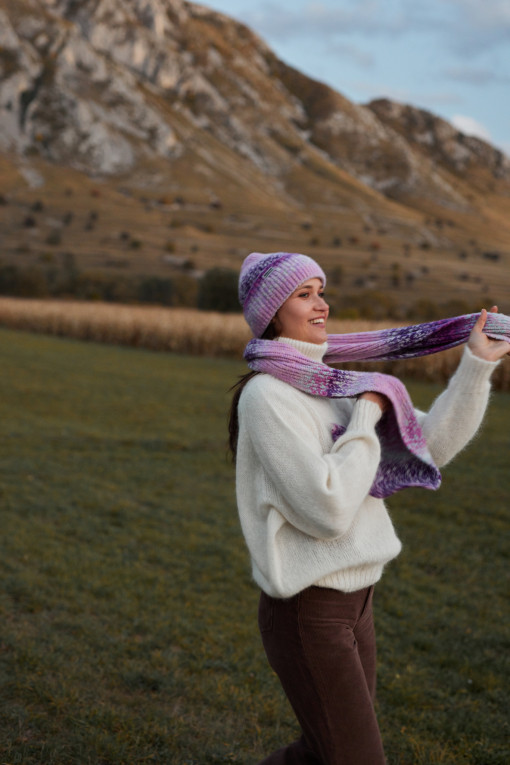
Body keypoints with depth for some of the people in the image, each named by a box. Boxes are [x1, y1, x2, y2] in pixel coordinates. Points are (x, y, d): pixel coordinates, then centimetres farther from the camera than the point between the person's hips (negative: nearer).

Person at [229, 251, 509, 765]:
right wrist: (366, 418, -14)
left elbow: (430, 447, 5)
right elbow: (327, 510, -24)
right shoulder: (266, 395, -17)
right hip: (308, 613, -8)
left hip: (355, 600, 8)